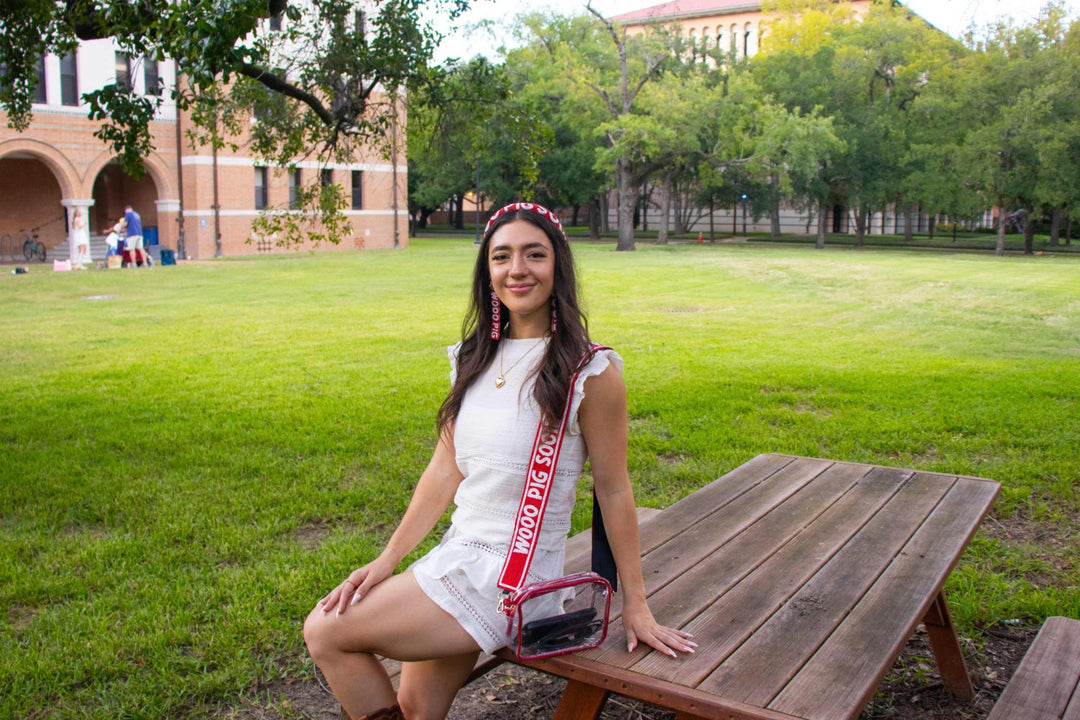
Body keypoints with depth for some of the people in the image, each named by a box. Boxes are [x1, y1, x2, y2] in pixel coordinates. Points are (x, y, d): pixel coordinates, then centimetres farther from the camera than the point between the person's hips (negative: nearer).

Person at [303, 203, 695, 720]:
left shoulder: (589, 372, -13)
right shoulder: (475, 360, 7)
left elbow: (613, 491, -8)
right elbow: (444, 471, 8)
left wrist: (636, 606, -3)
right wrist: (388, 558, 2)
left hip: (516, 572, -6)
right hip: (459, 551, 6)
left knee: (325, 634, -7)